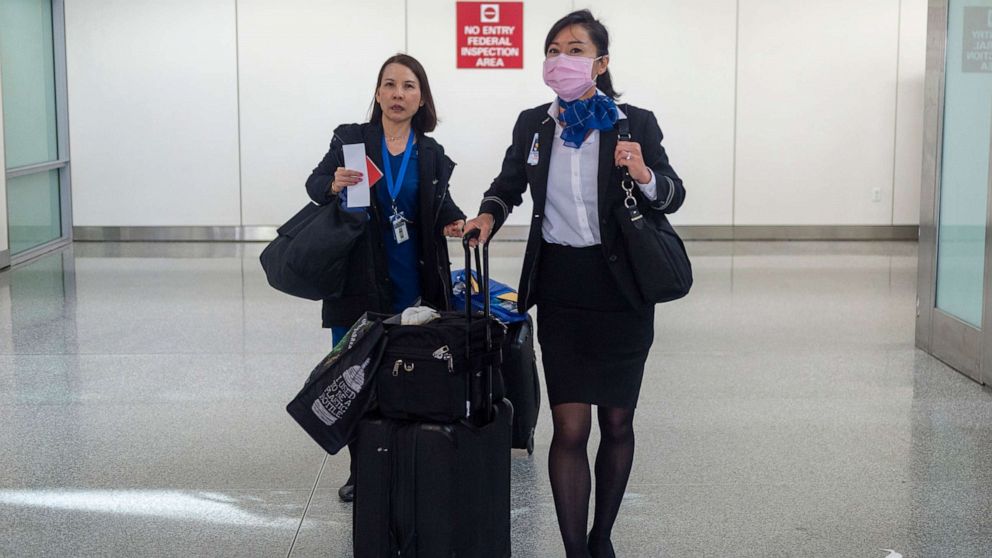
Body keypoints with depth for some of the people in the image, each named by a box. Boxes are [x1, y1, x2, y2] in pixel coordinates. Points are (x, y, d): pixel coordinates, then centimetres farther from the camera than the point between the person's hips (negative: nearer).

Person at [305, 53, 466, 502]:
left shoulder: (431, 154, 6)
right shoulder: (351, 139, -1)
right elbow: (315, 184, -7)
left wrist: (453, 222, -8)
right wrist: (334, 184, -29)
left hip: (412, 284, 1)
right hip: (357, 280, -1)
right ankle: (360, 469, 17)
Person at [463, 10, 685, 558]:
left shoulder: (636, 124, -4)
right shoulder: (531, 124, 4)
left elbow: (674, 195, 1)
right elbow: (508, 186, 18)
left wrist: (645, 175, -20)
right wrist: (488, 216, -2)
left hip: (621, 291, -1)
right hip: (560, 289, 1)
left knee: (617, 422, 11)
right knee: (570, 427, -5)